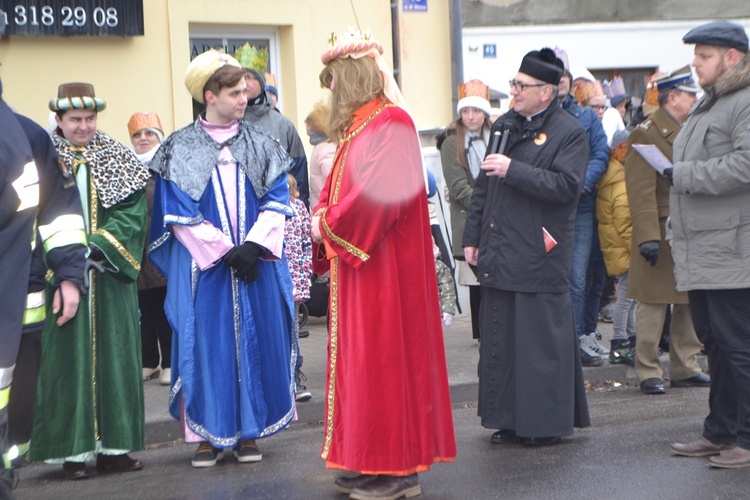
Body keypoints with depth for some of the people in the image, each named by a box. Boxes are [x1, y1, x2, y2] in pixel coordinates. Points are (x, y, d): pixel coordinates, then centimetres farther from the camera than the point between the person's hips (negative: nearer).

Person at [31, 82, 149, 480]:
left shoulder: (116, 156, 9)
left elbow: (133, 209, 1)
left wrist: (101, 245, -12)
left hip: (109, 275, 3)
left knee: (113, 354, 4)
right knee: (68, 355, -2)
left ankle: (113, 446, 10)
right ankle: (73, 450, 3)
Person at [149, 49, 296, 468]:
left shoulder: (261, 144, 8)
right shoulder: (181, 150, 1)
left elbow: (276, 201, 3)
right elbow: (180, 215, -4)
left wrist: (253, 246, -13)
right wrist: (225, 252, -12)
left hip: (257, 263, 2)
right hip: (204, 267, -2)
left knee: (256, 341, 3)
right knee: (208, 343, -1)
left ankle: (249, 431, 12)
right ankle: (207, 434, 7)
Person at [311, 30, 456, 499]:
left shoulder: (392, 124, -15)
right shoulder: (356, 126, 15)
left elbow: (378, 193, -23)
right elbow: (337, 191, 19)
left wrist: (329, 224, -12)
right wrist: (323, 218, -2)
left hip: (385, 264, -10)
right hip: (355, 262, 10)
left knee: (385, 355, -5)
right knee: (360, 356, 11)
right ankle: (372, 462, 17)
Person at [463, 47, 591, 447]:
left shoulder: (569, 133, -5)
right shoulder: (504, 126, 16)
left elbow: (566, 186, -19)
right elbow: (483, 185, 19)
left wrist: (513, 170, -19)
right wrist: (472, 236, 15)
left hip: (540, 259, -7)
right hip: (498, 256, 7)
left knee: (541, 339, -2)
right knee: (500, 339, 9)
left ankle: (548, 422, 8)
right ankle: (510, 419, 19)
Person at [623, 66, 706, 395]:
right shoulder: (647, 134, -10)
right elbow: (642, 193, -17)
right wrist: (648, 237, -23)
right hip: (662, 232, -8)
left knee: (691, 304, 10)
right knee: (653, 305, -2)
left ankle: (686, 368, 19)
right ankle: (648, 372, 4)